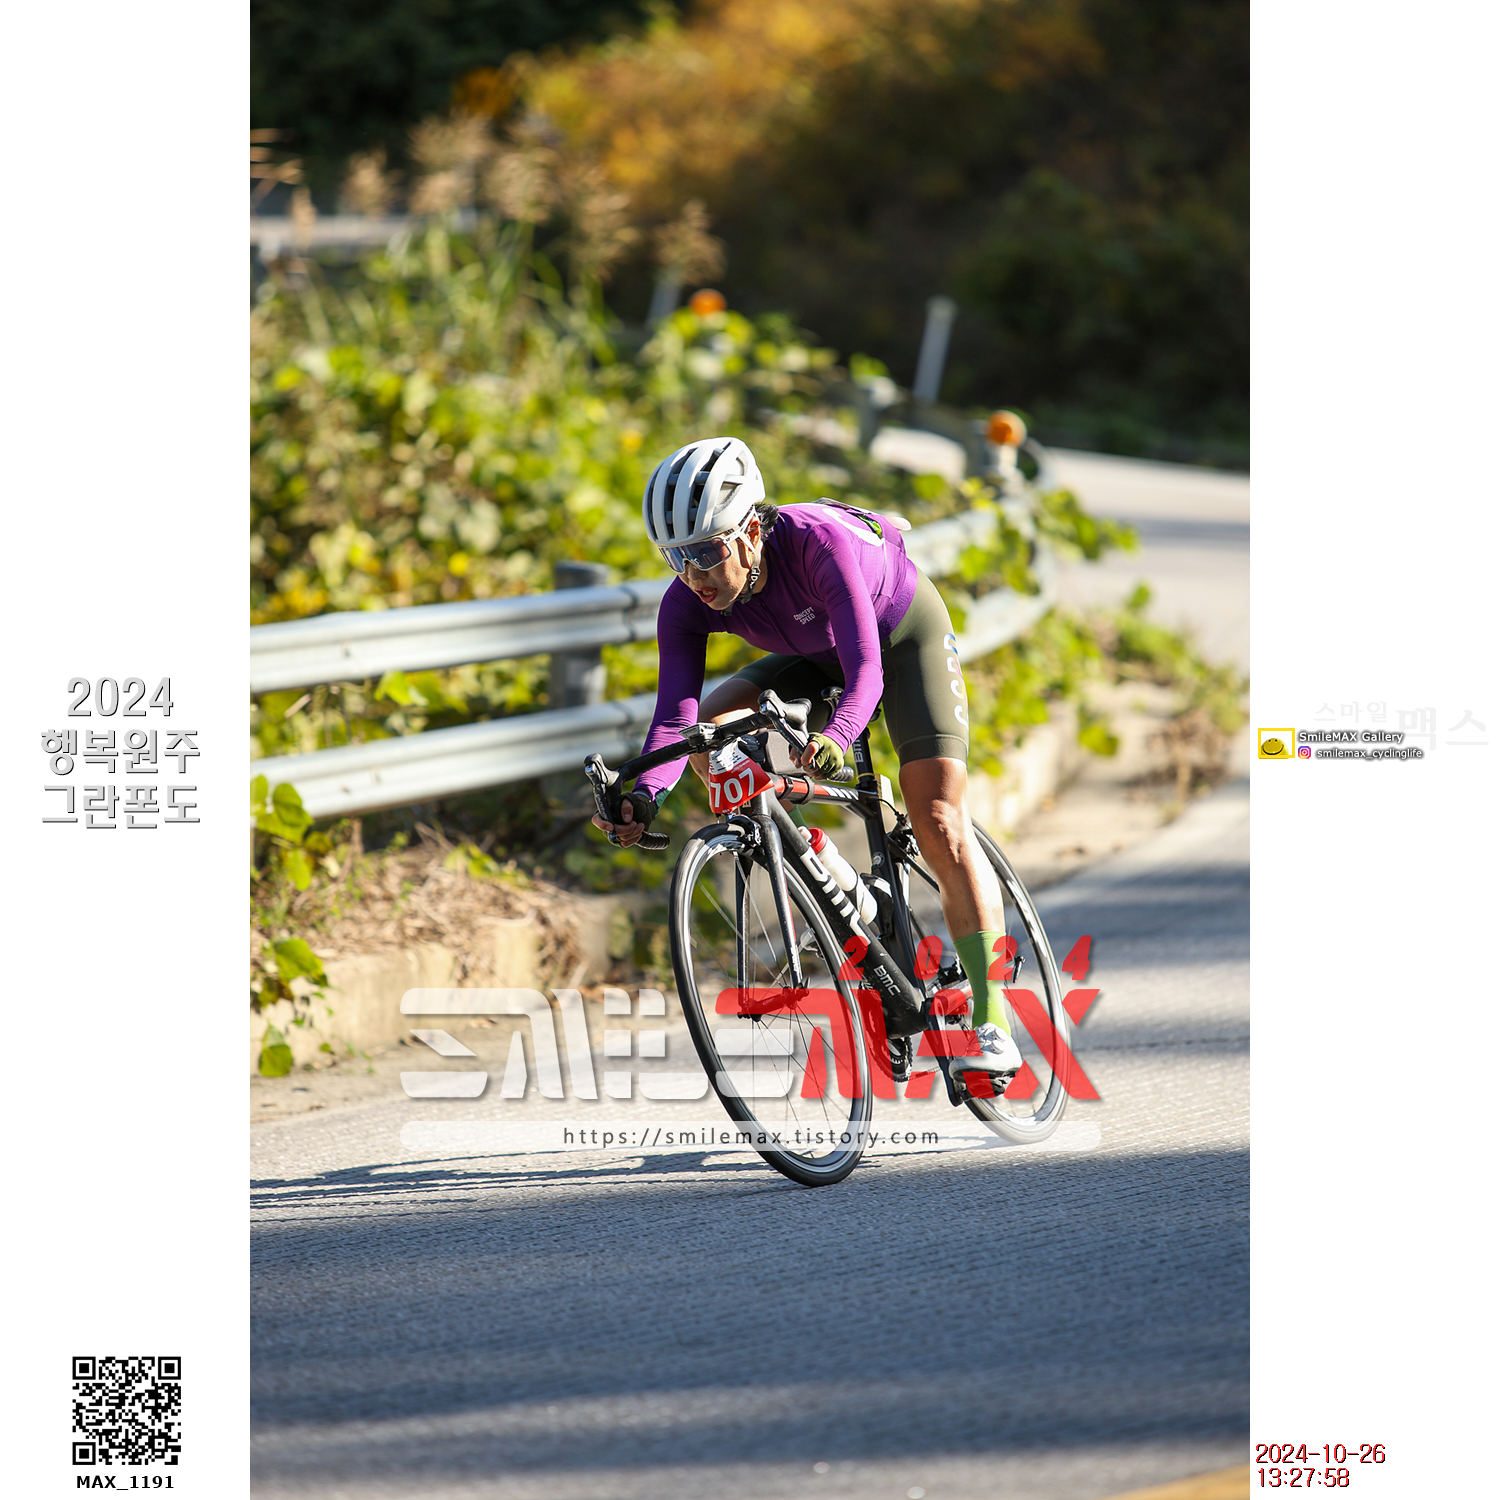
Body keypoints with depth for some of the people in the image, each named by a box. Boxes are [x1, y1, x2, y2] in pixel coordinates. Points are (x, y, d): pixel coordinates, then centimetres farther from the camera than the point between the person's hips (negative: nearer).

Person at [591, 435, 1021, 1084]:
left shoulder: (817, 543, -40)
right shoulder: (687, 602, -26)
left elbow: (865, 671, -46)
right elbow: (675, 713, -29)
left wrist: (834, 737, -65)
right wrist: (643, 796, -47)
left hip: (902, 632, -5)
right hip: (814, 657, 5)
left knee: (939, 824, -16)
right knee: (710, 730, -19)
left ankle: (991, 1022, -12)